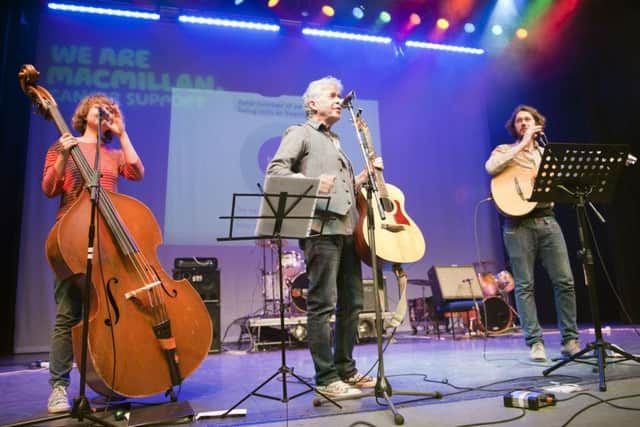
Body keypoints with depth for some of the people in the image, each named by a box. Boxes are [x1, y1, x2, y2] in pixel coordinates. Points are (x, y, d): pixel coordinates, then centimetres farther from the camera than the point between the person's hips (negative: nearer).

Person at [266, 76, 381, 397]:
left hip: (348, 228, 9)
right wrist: (310, 182, -20)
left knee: (351, 303, 10)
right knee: (323, 305, -8)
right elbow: (274, 169, -9)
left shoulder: (336, 142, 29)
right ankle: (326, 379, -1)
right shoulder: (300, 133, 6)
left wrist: (368, 173, 15)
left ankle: (346, 370, 21)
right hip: (321, 229, -9)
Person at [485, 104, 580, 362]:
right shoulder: (505, 151, 8)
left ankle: (570, 340, 11)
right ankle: (535, 343, 3)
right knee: (525, 285, -3)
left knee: (565, 281, 0)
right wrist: (522, 144, -11)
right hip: (519, 224, -4)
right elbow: (491, 168, -15)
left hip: (547, 219, 4)